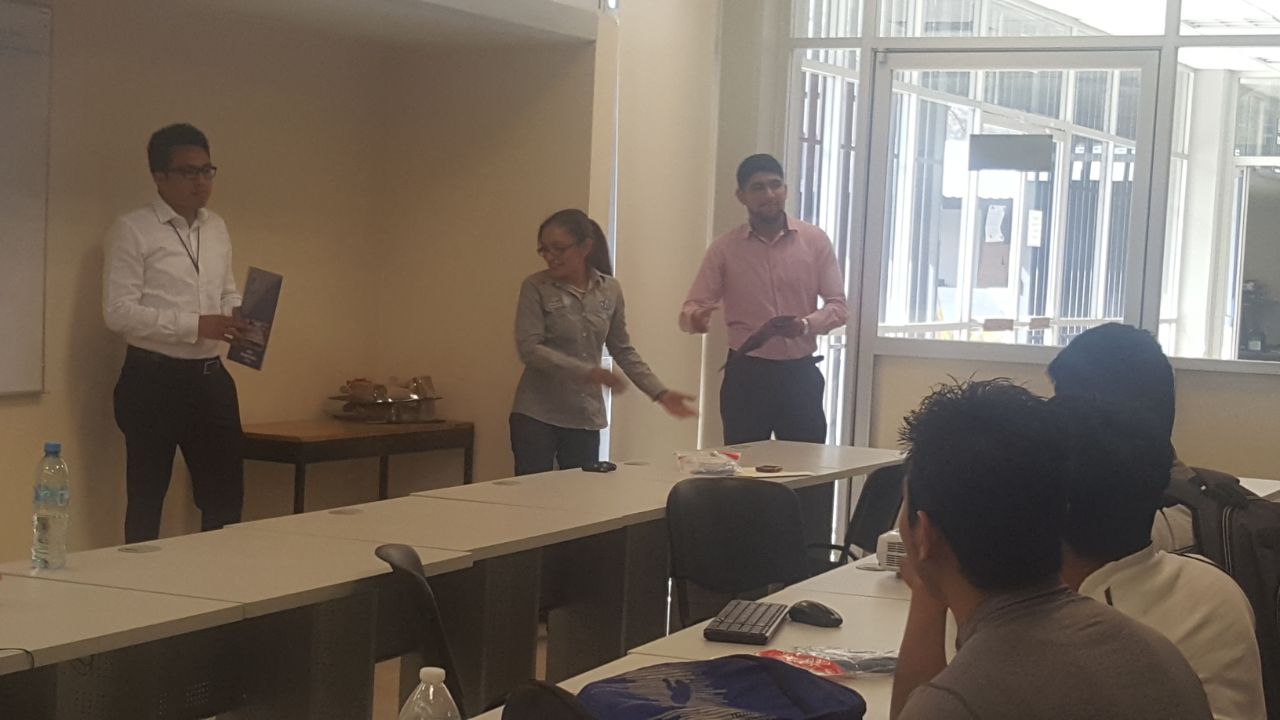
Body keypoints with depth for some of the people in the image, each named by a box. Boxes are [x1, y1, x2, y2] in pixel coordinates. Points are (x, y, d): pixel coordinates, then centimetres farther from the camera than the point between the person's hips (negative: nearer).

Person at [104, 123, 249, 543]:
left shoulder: (217, 229, 13)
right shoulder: (132, 231, -8)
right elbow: (119, 311, -15)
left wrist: (241, 315, -2)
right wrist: (195, 326, -22)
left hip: (211, 377, 6)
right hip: (154, 380, -6)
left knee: (225, 497, 11)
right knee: (146, 501, 6)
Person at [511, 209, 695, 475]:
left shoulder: (610, 290, 5)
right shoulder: (536, 288, -5)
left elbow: (623, 350, 13)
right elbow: (529, 349, -14)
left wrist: (660, 393, 4)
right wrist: (587, 372, -24)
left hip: (585, 418, 3)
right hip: (536, 415, -3)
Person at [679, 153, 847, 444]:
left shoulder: (815, 241, 1)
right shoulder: (724, 248, 0)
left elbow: (838, 305, 1)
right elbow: (692, 307, -2)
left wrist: (806, 324, -19)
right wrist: (696, 318, -27)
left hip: (800, 373, 1)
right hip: (746, 374, -1)